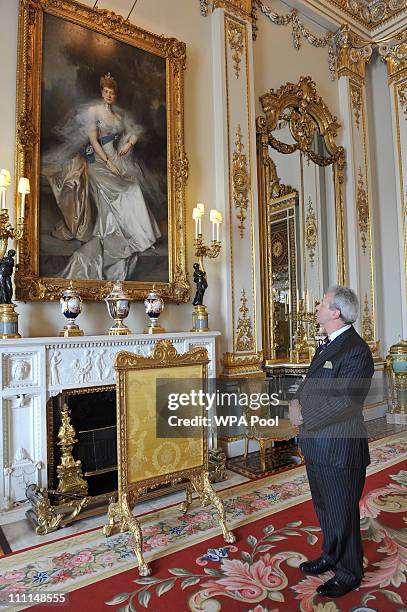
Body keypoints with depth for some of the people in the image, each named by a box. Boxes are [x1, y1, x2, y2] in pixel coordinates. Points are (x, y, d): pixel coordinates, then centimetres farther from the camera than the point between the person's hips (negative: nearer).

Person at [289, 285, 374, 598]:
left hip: (339, 447, -9)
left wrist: (304, 416, -20)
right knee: (324, 507, 25)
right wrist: (297, 400, -5)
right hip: (316, 443, 9)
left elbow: (347, 402, -27)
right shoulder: (328, 345, 10)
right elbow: (311, 381, 15)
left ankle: (350, 573, 33)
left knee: (343, 513, 11)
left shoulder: (356, 350, -21)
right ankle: (331, 557, 46)